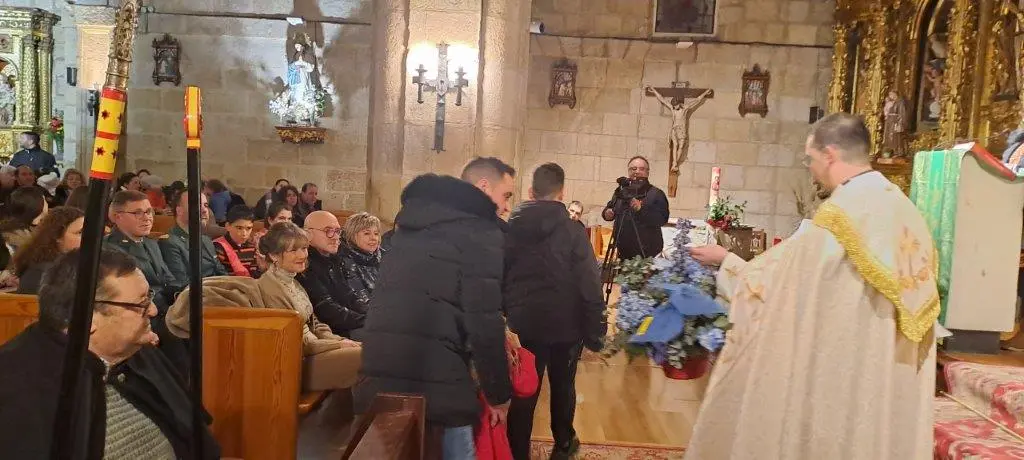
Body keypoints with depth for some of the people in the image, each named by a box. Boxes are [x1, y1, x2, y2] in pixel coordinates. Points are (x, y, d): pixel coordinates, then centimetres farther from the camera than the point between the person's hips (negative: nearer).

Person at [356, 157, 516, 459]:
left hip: (380, 357, 8)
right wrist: (498, 394, 0)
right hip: (433, 366, -8)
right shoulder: (480, 231, -5)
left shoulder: (418, 218, 20)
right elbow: (483, 319, -10)